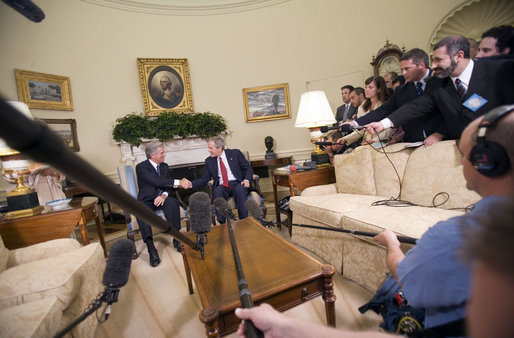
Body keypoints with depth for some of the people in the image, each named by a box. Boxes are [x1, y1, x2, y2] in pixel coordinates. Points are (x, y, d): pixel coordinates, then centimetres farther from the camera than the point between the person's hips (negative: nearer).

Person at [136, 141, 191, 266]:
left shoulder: (164, 166, 10)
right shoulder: (141, 167, -11)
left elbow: (167, 184, 5)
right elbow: (158, 181, -23)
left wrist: (164, 195, -19)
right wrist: (179, 182, -26)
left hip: (161, 198, 3)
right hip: (146, 200, -3)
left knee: (173, 202, -31)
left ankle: (176, 238, -26)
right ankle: (152, 250, -33)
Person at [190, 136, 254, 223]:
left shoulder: (235, 153, 6)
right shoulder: (209, 161, 14)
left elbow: (248, 168, 5)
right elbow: (204, 179, 13)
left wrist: (246, 180, -13)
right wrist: (191, 184, -4)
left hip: (237, 184, -1)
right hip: (222, 187, 2)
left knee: (239, 189, -35)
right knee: (217, 191, -32)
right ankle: (222, 223, -31)